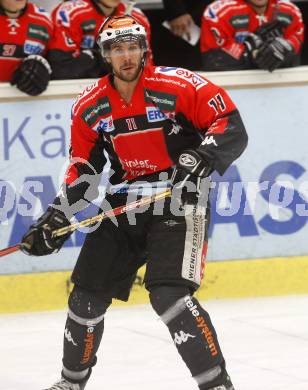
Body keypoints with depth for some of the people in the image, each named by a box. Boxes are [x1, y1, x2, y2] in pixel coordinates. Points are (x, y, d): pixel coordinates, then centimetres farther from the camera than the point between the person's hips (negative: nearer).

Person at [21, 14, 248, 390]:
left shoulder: (177, 85, -13)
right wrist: (56, 218, 2)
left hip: (179, 202, -6)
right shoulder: (90, 106, 4)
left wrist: (201, 155, -29)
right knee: (87, 294, 8)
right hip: (124, 204, 6)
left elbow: (232, 128, -12)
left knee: (169, 295, -22)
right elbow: (82, 170, 11)